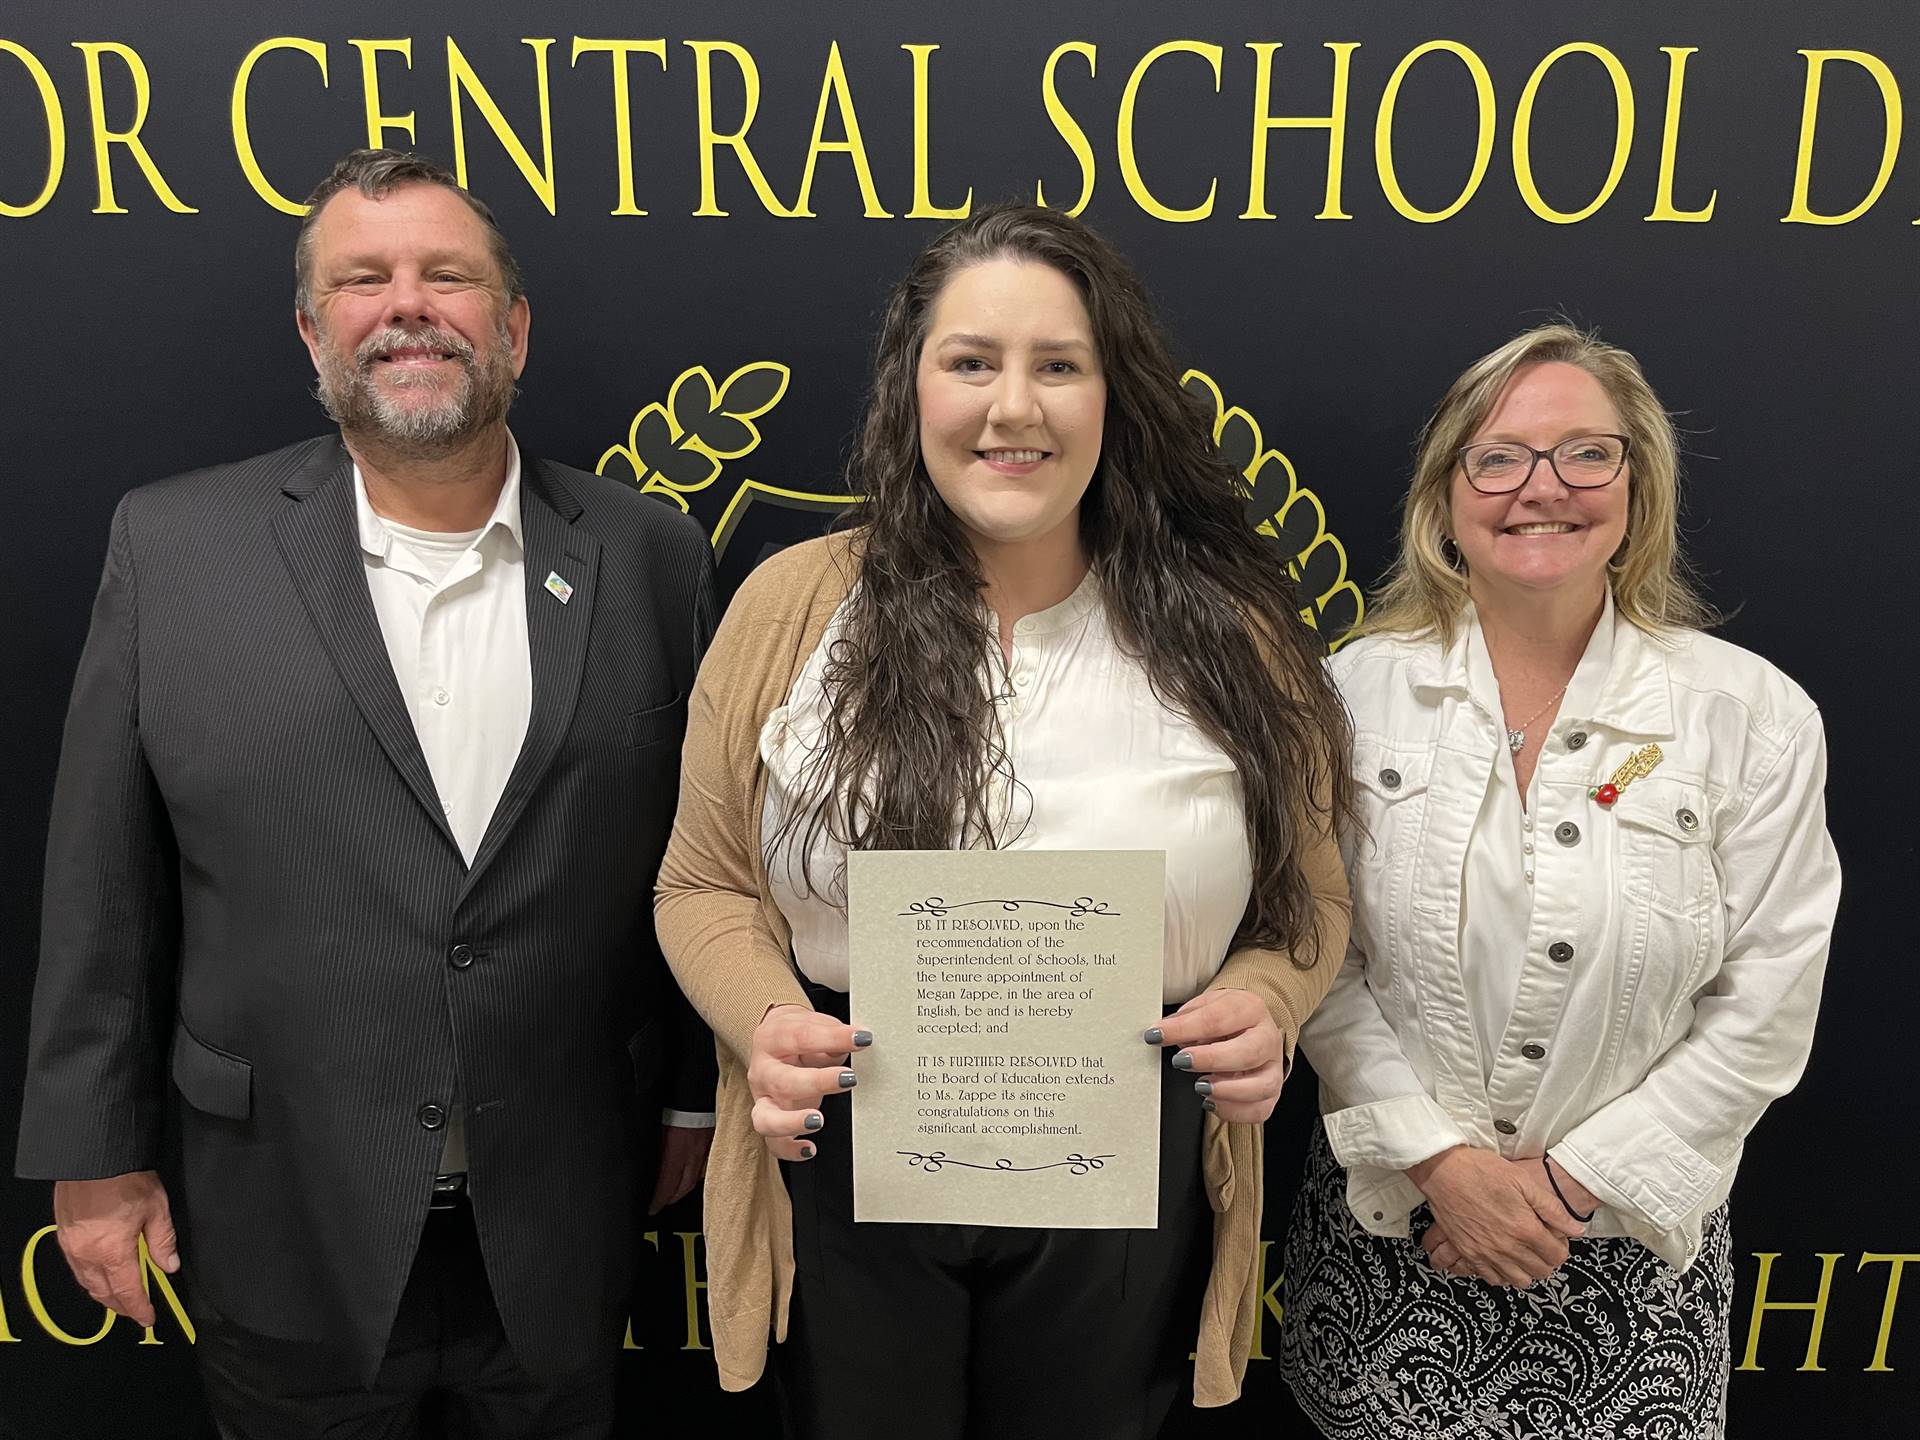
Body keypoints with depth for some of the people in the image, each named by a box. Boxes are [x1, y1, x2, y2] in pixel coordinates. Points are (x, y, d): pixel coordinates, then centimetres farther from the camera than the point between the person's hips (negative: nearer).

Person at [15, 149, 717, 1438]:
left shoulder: (650, 555, -3)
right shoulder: (173, 548, -5)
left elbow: (697, 854, 2)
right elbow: (106, 885, -1)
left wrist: (697, 1090, 7)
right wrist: (95, 1154, 1)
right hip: (295, 1228, 0)